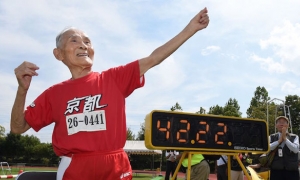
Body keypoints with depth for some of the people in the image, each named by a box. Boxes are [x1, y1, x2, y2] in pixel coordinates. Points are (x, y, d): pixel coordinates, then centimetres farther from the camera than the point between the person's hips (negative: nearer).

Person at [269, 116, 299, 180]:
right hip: (276, 170, 0)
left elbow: (296, 149, -10)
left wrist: (285, 138, -11)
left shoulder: (294, 137, 7)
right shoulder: (272, 137, 10)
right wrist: (279, 140, -10)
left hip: (292, 170, 0)